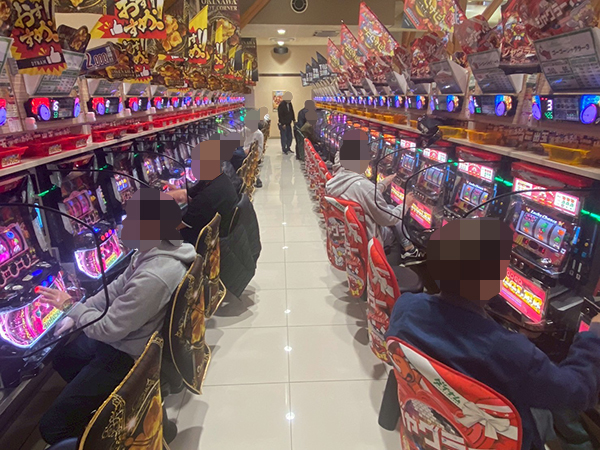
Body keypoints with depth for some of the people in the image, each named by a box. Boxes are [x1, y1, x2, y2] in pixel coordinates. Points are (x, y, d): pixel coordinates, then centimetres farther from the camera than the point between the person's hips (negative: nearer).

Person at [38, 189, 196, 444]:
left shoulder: (153, 277, -36)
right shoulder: (154, 251, -6)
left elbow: (108, 329, -25)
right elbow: (117, 289, 9)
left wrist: (70, 306, -9)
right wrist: (78, 314, 3)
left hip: (130, 358, -9)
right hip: (126, 338, 10)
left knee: (53, 427, -3)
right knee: (61, 357, 30)